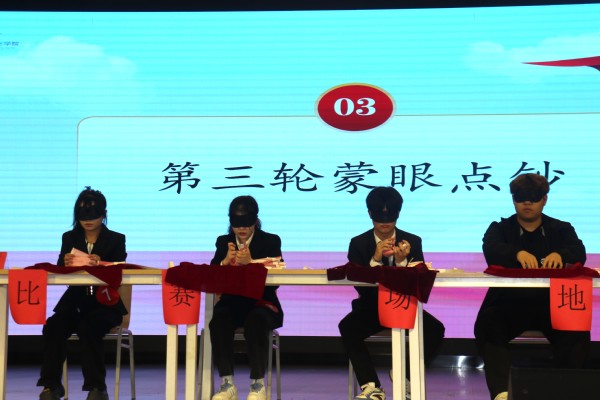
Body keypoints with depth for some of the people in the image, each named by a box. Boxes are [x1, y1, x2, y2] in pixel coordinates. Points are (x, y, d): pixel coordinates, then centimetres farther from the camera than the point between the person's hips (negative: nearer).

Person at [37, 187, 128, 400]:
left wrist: (101, 264, -28)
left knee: (88, 328, -34)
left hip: (104, 303, -2)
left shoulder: (116, 239, 6)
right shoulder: (69, 238, 13)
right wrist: (66, 264, -21)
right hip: (75, 301, 3)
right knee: (53, 326, -29)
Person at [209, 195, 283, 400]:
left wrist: (250, 263, -26)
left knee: (256, 322, -36)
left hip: (261, 303, -2)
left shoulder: (271, 241, 3)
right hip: (232, 302, 2)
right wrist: (225, 261, -21)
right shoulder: (223, 241, 12)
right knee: (218, 322, -31)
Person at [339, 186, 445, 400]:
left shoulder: (412, 241, 2)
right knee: (347, 327, -31)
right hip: (371, 307, 0)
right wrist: (375, 259, -24)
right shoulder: (358, 243, 0)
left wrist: (402, 261, -24)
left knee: (435, 329, -26)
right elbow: (359, 285, -9)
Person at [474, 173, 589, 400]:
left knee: (577, 330, -30)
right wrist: (518, 253, -35)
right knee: (486, 324, -32)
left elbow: (579, 253, -5)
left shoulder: (561, 229, 16)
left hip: (551, 303, 1)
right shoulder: (499, 228, 13)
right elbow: (490, 250, -11)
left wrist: (560, 255, -31)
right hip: (508, 302, 0)